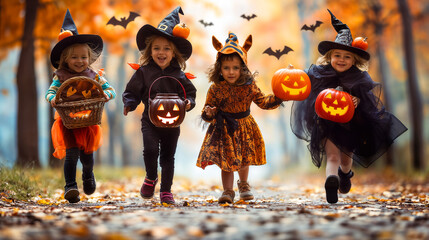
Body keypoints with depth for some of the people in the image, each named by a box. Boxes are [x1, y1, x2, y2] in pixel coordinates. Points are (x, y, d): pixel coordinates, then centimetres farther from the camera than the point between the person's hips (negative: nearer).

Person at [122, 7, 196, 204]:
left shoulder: (179, 75, 0)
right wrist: (129, 104, -18)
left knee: (168, 156, 8)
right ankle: (151, 177, 10)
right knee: (150, 150, -19)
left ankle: (166, 190, 21)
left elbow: (190, 92, 6)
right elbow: (131, 92, 0)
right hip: (150, 120, -1)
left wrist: (189, 103, -15)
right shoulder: (144, 72, -3)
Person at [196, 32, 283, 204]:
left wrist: (277, 98, -14)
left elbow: (262, 102, -1)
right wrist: (208, 113, -30)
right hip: (224, 130, -2)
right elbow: (209, 109, -8)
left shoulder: (249, 86, -9)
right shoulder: (215, 89, -14)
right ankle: (228, 191, 9)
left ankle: (243, 184, 43)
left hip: (244, 128, 3)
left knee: (244, 158, 18)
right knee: (226, 162, -4)